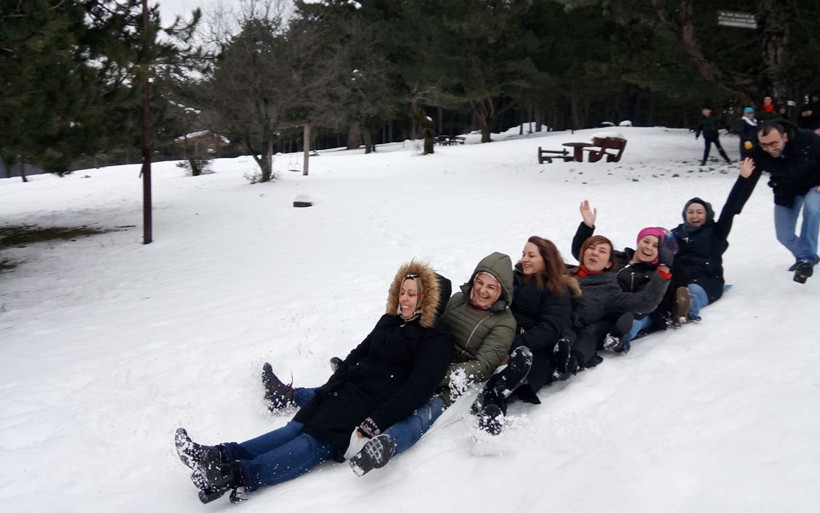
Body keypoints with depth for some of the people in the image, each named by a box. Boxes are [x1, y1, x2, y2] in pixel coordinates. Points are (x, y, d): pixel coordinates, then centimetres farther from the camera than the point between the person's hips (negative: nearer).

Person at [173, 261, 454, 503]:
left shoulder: (436, 340, -4)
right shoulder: (389, 322, 20)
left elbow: (417, 388, -15)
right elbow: (358, 354, 24)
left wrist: (374, 425, -22)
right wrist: (331, 386, 9)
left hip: (377, 402, -7)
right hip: (348, 389, 7)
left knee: (318, 442, -26)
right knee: (297, 427, -13)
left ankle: (239, 476, -44)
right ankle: (222, 456, -29)